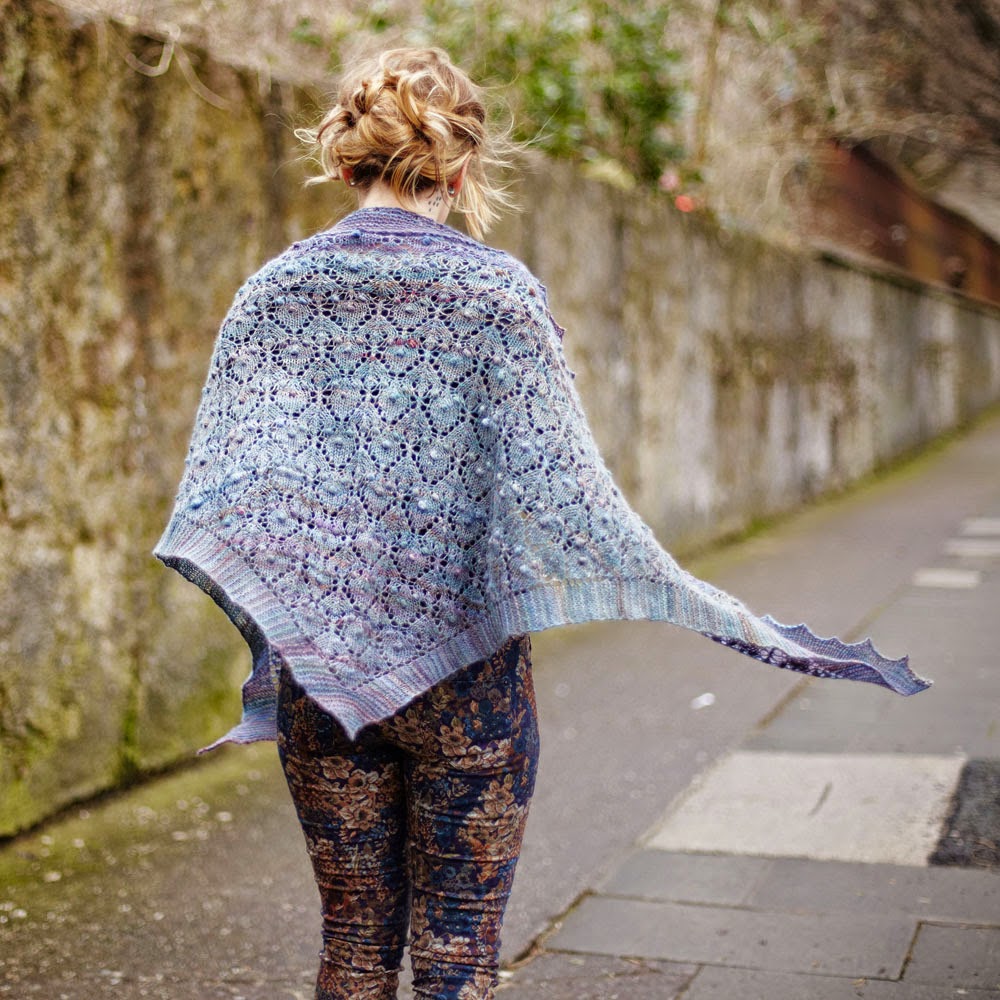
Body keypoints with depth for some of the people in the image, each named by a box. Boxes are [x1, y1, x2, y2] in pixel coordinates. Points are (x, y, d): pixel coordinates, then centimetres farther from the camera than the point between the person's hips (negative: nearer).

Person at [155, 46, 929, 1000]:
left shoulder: (273, 292, 1)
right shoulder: (495, 290, -9)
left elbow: (221, 479, -4)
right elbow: (556, 483, -15)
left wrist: (278, 624, 7)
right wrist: (702, 603, -8)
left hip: (319, 668, 3)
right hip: (461, 663, -3)